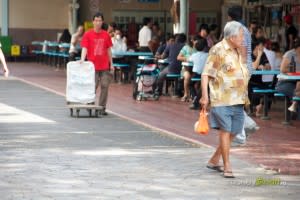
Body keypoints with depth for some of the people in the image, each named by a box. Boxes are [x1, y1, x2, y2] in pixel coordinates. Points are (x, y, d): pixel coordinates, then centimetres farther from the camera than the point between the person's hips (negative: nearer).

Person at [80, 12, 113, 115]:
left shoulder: (106, 35, 6)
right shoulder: (88, 34, -1)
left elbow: (109, 50, 11)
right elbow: (84, 48, -7)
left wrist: (111, 64, 9)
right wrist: (82, 59, -24)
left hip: (104, 66, 2)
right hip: (92, 66, -2)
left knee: (105, 86, 1)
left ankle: (102, 108, 8)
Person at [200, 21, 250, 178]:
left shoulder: (238, 52, 16)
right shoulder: (218, 50, -9)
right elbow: (206, 74, -11)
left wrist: (245, 97, 23)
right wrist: (205, 95, -19)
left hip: (238, 100, 8)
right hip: (222, 99, -8)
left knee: (233, 131, 10)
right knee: (225, 130, -6)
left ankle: (214, 160, 23)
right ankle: (227, 166, 0)